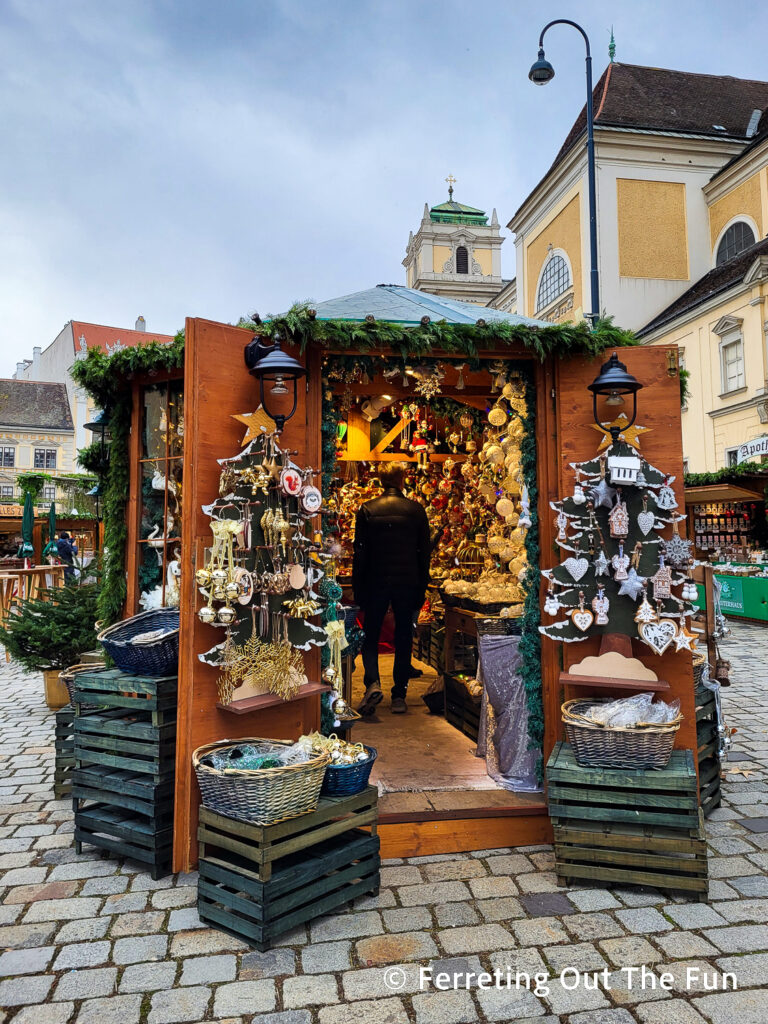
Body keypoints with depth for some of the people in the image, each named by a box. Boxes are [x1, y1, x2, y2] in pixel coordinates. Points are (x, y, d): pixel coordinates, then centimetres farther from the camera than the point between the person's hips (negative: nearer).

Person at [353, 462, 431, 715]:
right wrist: (421, 589, 9)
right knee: (403, 640, 10)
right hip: (408, 583, 1)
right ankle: (399, 696, 13)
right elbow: (425, 552, 2)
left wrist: (358, 590, 3)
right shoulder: (416, 510, 0)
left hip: (376, 582, -1)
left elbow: (360, 553, -3)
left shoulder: (367, 509, -3)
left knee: (370, 636, 12)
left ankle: (373, 683, -9)